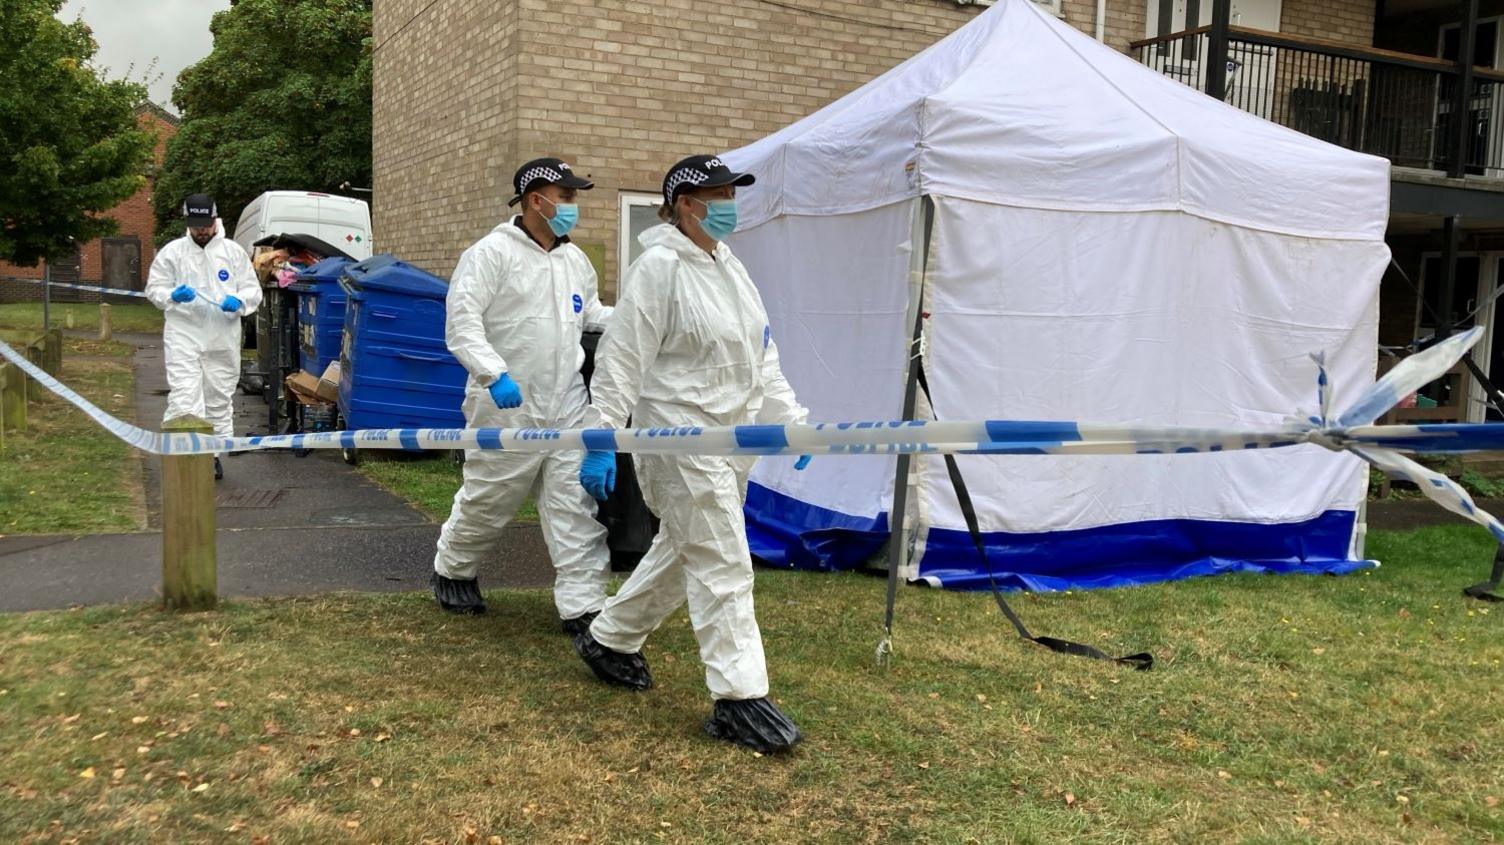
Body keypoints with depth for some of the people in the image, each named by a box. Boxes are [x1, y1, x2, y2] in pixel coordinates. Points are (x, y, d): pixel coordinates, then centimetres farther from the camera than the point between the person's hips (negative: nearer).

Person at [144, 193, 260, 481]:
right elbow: (154, 290, 7)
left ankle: (214, 454, 23)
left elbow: (253, 290, 8)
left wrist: (238, 302, -14)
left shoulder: (233, 252, 7)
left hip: (223, 337, 2)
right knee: (183, 398, -13)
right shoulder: (171, 252, 5)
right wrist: (173, 296, -15)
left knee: (220, 398, 11)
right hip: (183, 336, -2)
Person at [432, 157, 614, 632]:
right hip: (507, 408, -5)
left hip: (568, 408, 6)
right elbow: (462, 322, -16)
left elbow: (591, 313, 26)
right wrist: (494, 374, -28)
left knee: (577, 506, 0)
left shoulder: (576, 260, 12)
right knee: (487, 501, 10)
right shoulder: (492, 253, -10)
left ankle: (582, 605, 5)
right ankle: (453, 571, 37)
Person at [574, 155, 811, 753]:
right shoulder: (659, 266, -13)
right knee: (722, 566, -7)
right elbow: (622, 360, -16)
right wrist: (602, 441, -20)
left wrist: (789, 418, 14)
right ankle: (739, 699, 0)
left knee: (681, 550, 19)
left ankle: (609, 639, 37)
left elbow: (760, 355, 18)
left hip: (731, 436, 9)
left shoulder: (728, 265, 14)